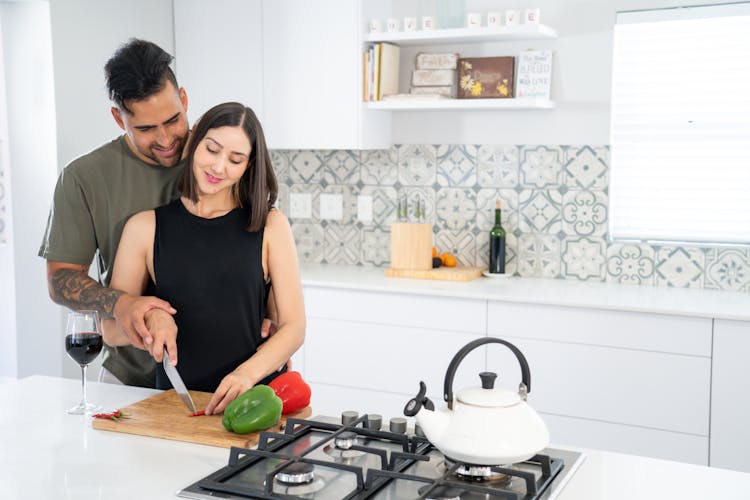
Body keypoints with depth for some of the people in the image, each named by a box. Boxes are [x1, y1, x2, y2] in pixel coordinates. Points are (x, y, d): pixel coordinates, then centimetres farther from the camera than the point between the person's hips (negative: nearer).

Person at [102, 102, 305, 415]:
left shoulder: (270, 226, 3)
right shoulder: (145, 227, 5)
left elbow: (293, 327, 1)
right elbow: (112, 332, 9)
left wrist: (248, 372, -16)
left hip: (252, 397, -1)